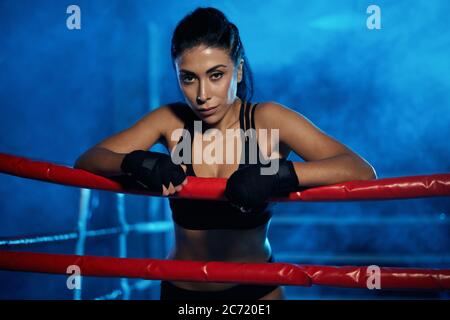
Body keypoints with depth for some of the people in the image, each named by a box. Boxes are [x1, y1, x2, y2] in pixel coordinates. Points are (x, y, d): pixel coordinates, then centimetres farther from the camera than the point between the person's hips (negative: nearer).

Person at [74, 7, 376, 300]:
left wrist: (279, 174, -40)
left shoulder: (266, 119, -16)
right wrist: (135, 162, -31)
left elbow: (362, 171, -24)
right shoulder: (170, 120, -9)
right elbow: (86, 160, -10)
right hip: (182, 288, 2)